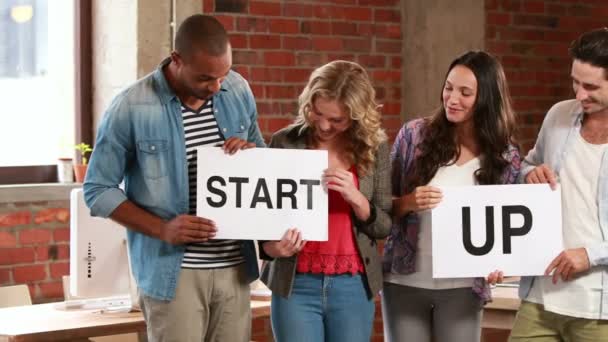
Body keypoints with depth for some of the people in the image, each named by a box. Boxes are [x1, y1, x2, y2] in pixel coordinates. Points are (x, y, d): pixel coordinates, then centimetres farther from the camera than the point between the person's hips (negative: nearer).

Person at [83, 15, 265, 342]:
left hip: (234, 266, 4)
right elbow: (98, 191, -6)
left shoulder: (238, 90, 3)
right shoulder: (132, 107, -11)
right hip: (173, 272, -4)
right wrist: (162, 229, -18)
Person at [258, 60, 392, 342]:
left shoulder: (374, 148, 2)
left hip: (353, 286, 1)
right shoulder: (285, 143, -2)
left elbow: (385, 226, 3)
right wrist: (271, 248, -19)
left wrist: (356, 198, -15)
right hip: (296, 285, -1)